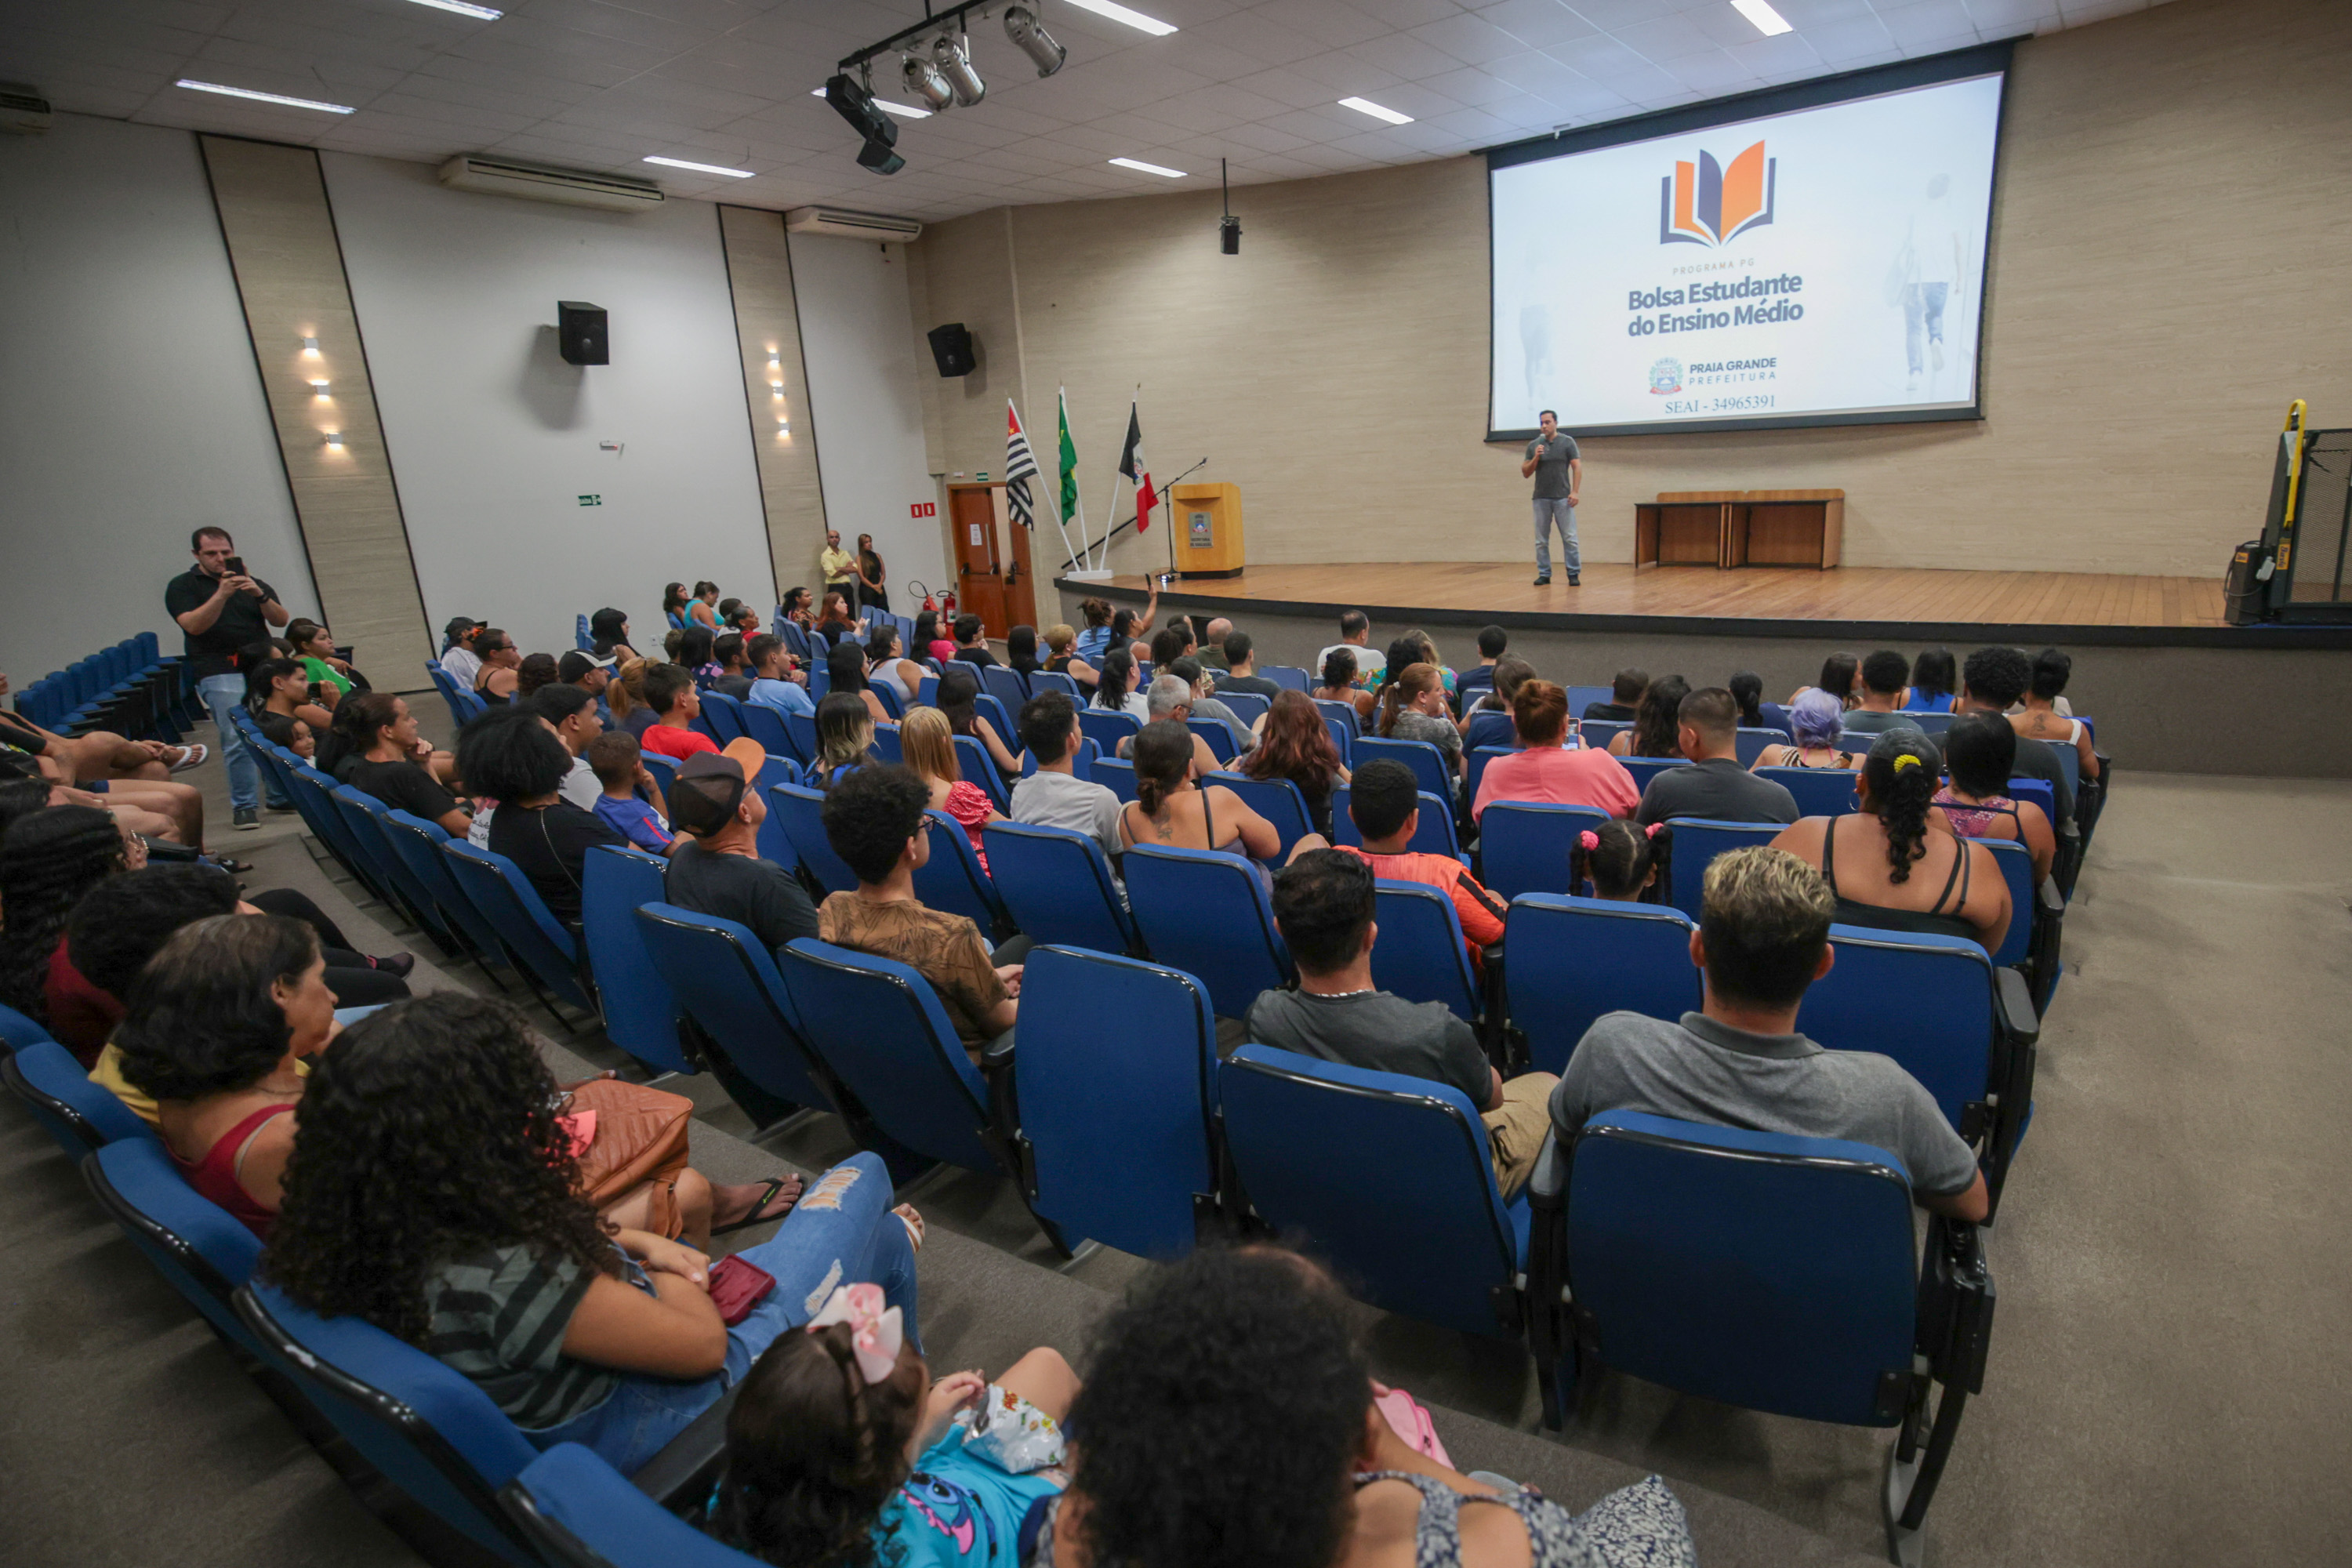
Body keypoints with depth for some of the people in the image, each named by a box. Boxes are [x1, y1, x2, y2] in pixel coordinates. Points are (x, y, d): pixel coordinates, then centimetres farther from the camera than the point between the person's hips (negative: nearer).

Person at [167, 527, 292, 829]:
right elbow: (194, 625, -7)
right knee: (237, 739, -14)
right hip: (220, 672, -4)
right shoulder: (182, 586, 10)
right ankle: (244, 806, -8)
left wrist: (260, 595, -11)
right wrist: (222, 594, -18)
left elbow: (282, 620, 7)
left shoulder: (254, 583, 21)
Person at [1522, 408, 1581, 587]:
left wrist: (1575, 491, -11)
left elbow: (1577, 467, -1)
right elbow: (1525, 473, 7)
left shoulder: (1568, 442, 1)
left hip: (1563, 498, -2)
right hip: (1541, 498, 2)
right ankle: (1544, 575, 11)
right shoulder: (1533, 445, 7)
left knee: (1570, 538, -4)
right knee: (1541, 540, 4)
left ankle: (1574, 574, 1)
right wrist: (1535, 458, -10)